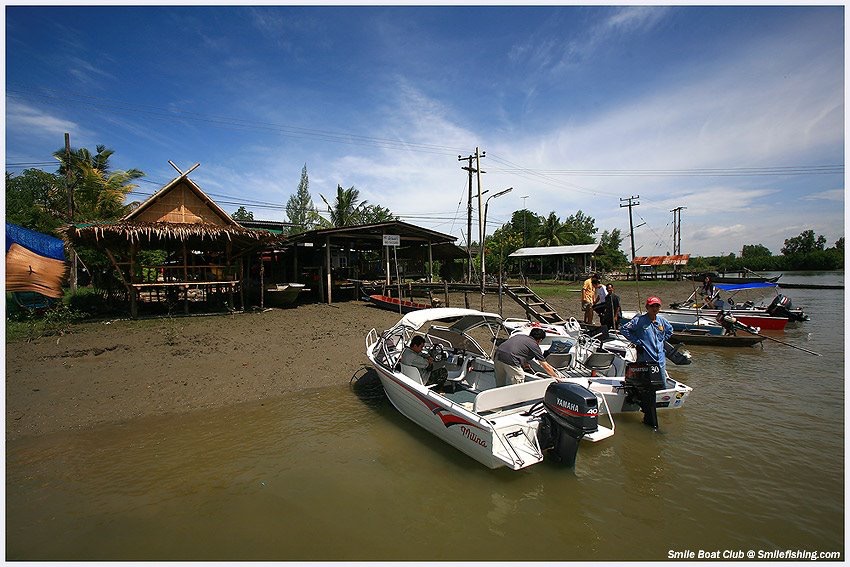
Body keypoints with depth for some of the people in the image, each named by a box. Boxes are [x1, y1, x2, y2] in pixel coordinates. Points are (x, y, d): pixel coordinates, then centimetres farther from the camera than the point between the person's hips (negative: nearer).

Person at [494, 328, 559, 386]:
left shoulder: (519, 335, 28)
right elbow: (545, 366, 19)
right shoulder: (534, 345, 13)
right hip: (510, 360, -7)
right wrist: (556, 376, 32)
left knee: (500, 386, 21)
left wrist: (523, 363, 49)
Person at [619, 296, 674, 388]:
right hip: (645, 360, -5)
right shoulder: (639, 320, -10)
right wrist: (636, 341, -12)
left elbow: (670, 330, 29)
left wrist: (662, 340, 14)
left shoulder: (662, 320, 7)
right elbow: (624, 329, -14)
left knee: (663, 386, 12)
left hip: (660, 359, 5)